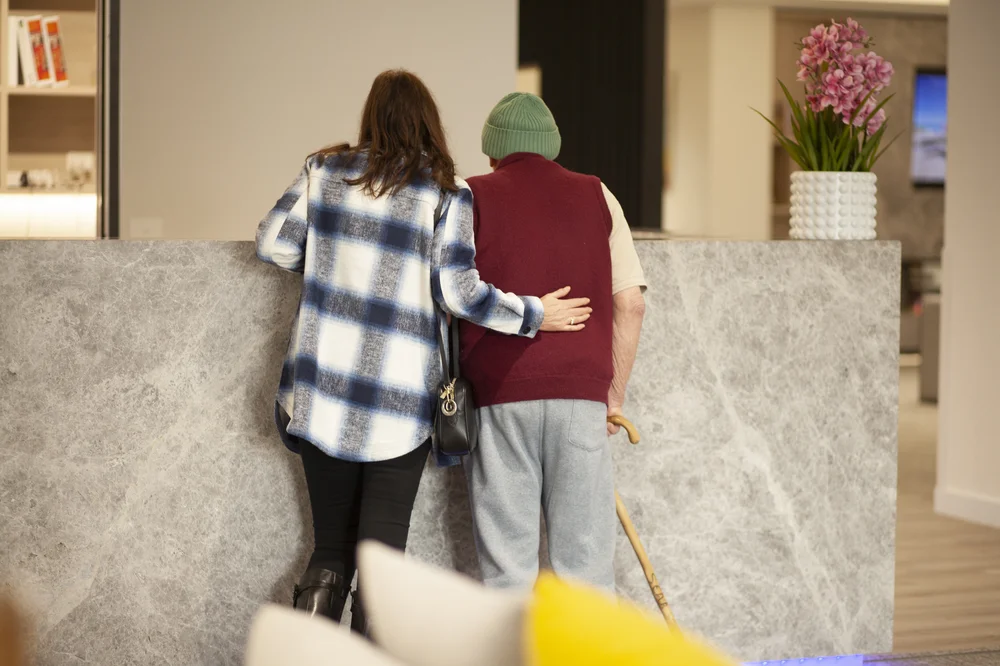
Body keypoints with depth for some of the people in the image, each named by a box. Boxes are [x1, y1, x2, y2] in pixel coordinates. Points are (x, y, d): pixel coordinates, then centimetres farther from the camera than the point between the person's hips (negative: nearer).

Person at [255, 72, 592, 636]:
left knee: (331, 550, 13)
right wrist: (535, 315, 3)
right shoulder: (446, 191, -4)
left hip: (322, 395, 3)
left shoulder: (326, 171, 5)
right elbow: (460, 291, -10)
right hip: (399, 402, -3)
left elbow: (273, 243, 5)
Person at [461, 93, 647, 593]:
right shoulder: (597, 197, 10)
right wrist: (614, 396, 13)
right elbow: (630, 304, 6)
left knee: (507, 561, 3)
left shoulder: (472, 198, 4)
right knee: (585, 553, 5)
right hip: (581, 392, 1)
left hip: (499, 396, -1)